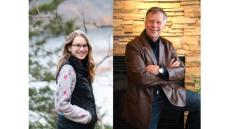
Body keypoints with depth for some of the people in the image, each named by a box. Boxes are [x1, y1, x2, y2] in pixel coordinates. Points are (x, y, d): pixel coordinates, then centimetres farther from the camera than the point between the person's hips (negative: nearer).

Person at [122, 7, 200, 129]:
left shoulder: (167, 45, 6)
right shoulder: (133, 46, -13)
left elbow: (181, 71, 0)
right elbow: (141, 78, -22)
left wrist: (161, 70, -18)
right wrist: (168, 70, -12)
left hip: (168, 93, 5)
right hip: (145, 99, -5)